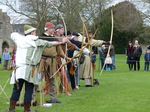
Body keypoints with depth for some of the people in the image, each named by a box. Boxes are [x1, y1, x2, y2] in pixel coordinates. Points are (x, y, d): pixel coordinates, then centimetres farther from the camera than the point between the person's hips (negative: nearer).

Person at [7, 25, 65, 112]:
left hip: (19, 68, 5)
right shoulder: (36, 41, 1)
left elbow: (13, 34, 33)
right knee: (29, 89, 2)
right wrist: (61, 42, 17)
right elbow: (49, 44, 7)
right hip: (29, 69, -4)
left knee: (16, 89, 9)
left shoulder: (19, 39, 12)